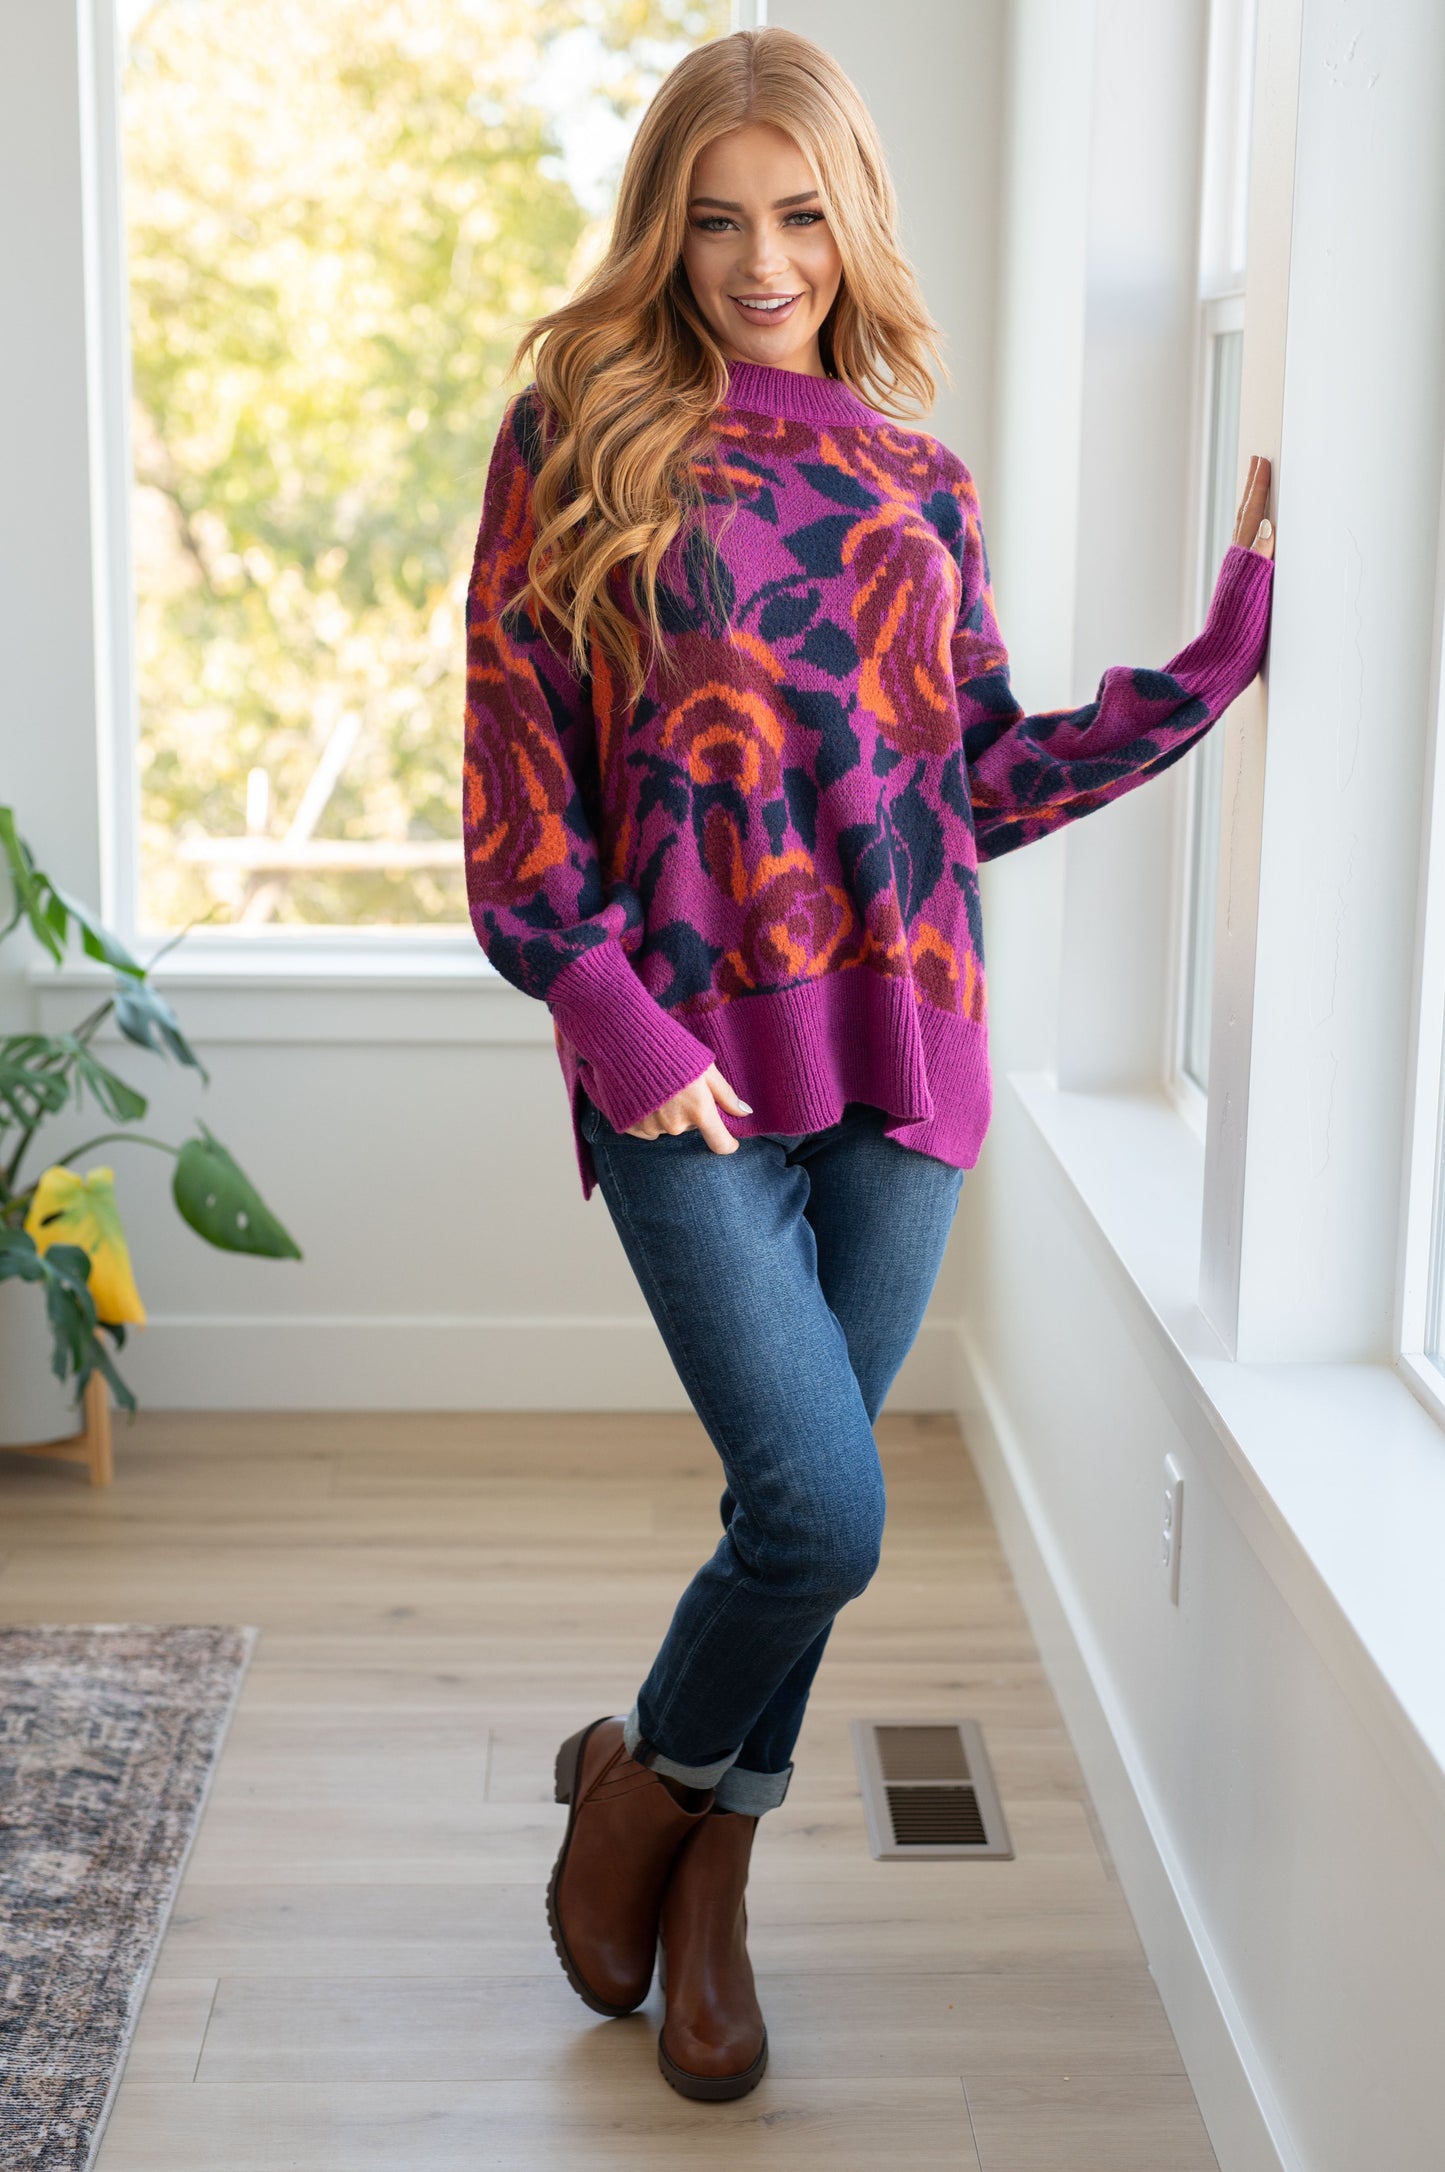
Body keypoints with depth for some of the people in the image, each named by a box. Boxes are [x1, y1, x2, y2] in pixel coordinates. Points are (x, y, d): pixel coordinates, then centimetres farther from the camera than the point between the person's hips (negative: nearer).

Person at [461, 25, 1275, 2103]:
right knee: (822, 1514, -11)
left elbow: (982, 781, 12)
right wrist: (607, 1010, -10)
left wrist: (1224, 653, 6)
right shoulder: (581, 434, 3)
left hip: (901, 1043, 4)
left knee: (803, 1502, 8)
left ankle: (710, 1886, 30)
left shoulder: (924, 487, 13)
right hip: (691, 1053, -4)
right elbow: (514, 757, -1)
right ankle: (639, 1775, 20)